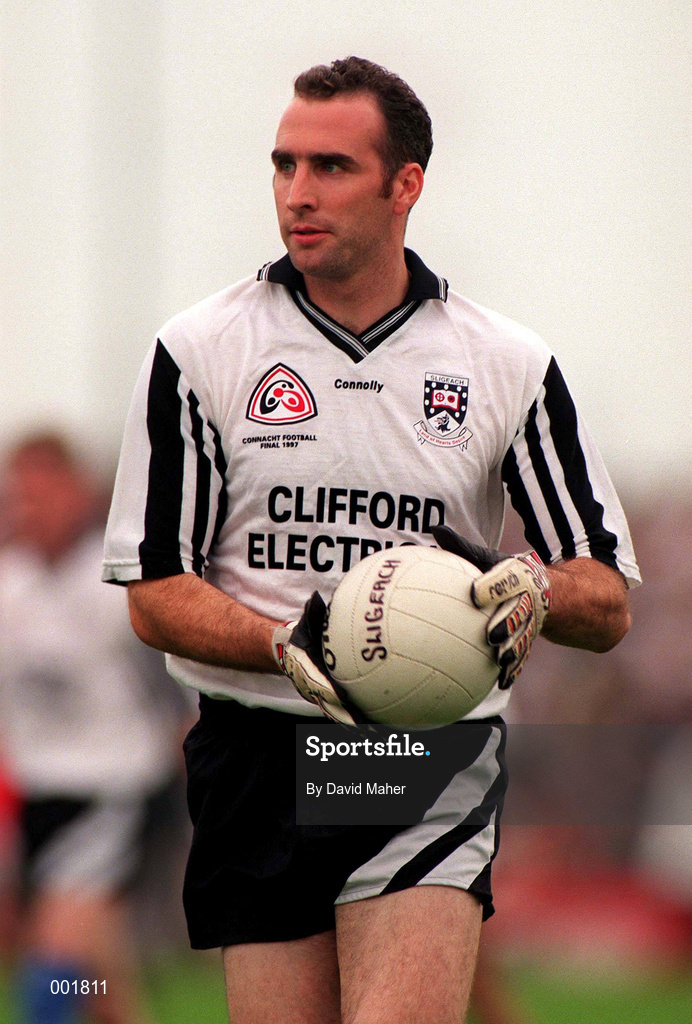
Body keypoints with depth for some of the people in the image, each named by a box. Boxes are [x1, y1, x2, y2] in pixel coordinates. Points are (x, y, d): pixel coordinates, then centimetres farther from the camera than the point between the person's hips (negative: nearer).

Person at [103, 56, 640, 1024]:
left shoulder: (510, 366, 5)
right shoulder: (198, 351, 4)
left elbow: (608, 604, 6)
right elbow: (155, 594, 2)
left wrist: (533, 590, -18)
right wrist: (288, 646, -17)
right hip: (257, 754, 1)